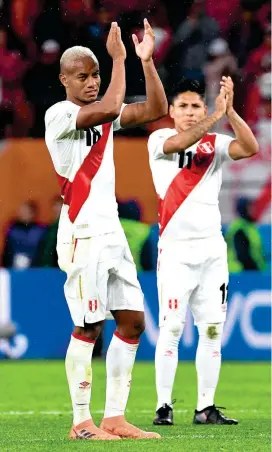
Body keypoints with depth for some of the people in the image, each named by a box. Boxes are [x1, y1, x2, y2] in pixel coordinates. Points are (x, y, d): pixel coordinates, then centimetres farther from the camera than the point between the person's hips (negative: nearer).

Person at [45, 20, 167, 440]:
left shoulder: (104, 117, 14)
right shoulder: (60, 115, -10)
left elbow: (156, 109, 11)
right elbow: (109, 108, -25)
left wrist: (146, 60, 3)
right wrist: (119, 58, -17)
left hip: (112, 232, 8)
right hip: (82, 233, -8)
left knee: (133, 321, 6)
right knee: (88, 327, -7)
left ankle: (115, 418, 10)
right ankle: (81, 422, -1)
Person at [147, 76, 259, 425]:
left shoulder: (215, 144, 8)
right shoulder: (160, 140, 2)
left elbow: (250, 148, -10)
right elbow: (181, 143, -20)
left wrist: (229, 110, -20)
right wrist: (216, 114, -27)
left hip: (212, 249, 3)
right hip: (175, 250, -3)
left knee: (212, 330, 3)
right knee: (171, 328, -9)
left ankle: (205, 407, 7)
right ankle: (164, 406, -5)